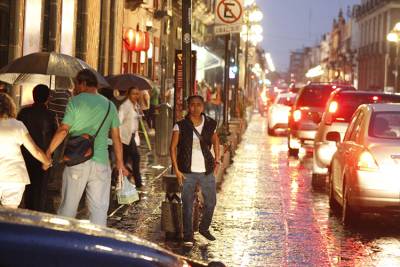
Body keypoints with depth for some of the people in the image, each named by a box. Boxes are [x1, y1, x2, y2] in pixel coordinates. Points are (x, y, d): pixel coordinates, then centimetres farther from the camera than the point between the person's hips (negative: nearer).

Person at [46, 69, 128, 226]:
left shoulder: (75, 101, -2)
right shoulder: (110, 105, 10)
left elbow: (63, 131, -9)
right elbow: (116, 138, 11)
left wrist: (48, 152, 0)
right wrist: (120, 163, 18)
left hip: (77, 162, -2)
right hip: (101, 163, 2)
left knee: (68, 207, 6)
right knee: (99, 209, 3)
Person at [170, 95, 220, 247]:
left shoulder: (210, 124, 1)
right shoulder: (181, 126, -7)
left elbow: (215, 142, 18)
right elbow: (173, 147, -4)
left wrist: (217, 160, 10)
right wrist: (176, 170, -9)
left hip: (206, 171, 3)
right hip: (187, 172, -3)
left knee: (211, 202, 11)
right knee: (187, 205, 0)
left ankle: (204, 228, 35)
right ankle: (188, 237, 9)